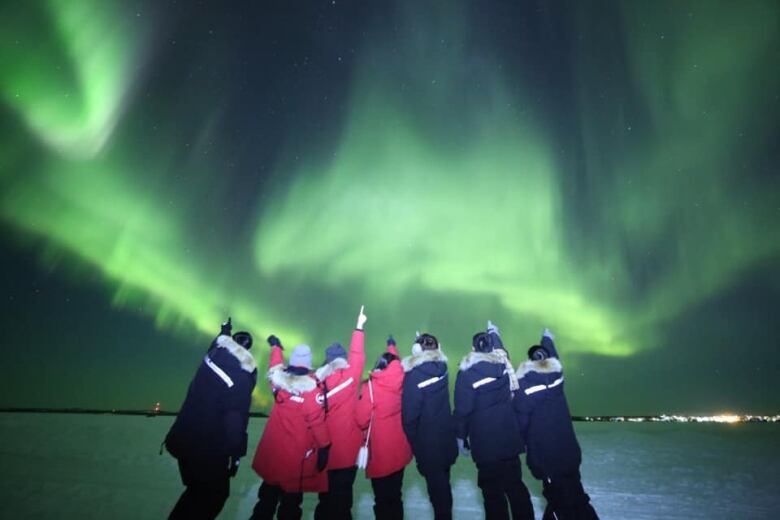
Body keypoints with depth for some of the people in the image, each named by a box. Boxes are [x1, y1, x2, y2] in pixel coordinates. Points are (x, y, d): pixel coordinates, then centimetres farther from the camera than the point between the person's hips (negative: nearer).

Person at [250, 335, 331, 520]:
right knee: (291, 502, 9)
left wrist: (276, 347, 35)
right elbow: (317, 421, -18)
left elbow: (275, 366, 18)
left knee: (268, 497, 21)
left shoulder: (279, 380, -4)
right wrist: (324, 447, -9)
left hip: (272, 452, 5)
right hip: (297, 456, -5)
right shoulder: (311, 389, -18)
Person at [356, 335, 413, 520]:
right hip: (399, 450, 5)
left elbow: (362, 419, -17)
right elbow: (398, 365, 19)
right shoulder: (401, 382, -3)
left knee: (382, 498, 8)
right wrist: (392, 347, 36)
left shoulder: (371, 386, -16)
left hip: (379, 452, -5)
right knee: (395, 495, 18)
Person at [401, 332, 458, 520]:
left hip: (428, 444, -6)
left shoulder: (414, 375, -21)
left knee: (436, 487, 8)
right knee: (442, 483, 23)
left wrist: (414, 444, -6)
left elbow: (409, 415, -19)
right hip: (446, 439, 6)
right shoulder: (442, 368, -3)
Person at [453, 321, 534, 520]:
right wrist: (493, 333, 43)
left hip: (485, 443, -5)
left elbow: (463, 409, -12)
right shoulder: (503, 364, 0)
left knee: (492, 490, 7)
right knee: (515, 483, 18)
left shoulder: (467, 373, -13)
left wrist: (461, 436, -1)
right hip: (509, 438, 5)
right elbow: (499, 348, 25)